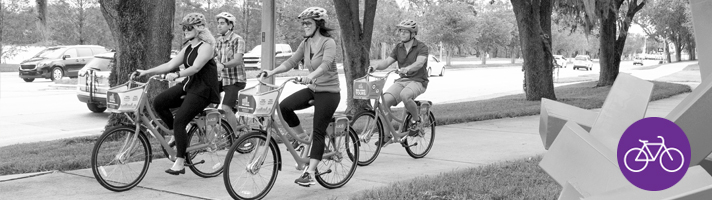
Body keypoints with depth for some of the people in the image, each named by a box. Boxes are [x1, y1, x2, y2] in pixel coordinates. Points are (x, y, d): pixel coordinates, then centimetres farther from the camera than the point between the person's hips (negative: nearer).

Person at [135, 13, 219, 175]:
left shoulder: (205, 47, -11)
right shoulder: (187, 48, 14)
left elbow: (195, 67, -26)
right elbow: (169, 65, 10)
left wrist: (176, 75, -39)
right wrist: (146, 72, 3)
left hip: (202, 90, -8)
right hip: (188, 85, 8)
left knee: (179, 121, -17)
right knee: (158, 102, -10)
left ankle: (180, 164, -10)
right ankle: (176, 133, 7)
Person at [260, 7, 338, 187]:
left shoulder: (328, 42, -15)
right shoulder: (305, 43, 6)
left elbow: (326, 64, -32)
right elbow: (291, 62, 2)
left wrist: (310, 76, -51)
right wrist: (272, 72, -12)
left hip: (328, 91, -7)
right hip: (312, 89, 7)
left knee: (318, 132, -8)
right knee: (285, 106, -15)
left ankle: (310, 173, -6)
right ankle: (302, 136, 6)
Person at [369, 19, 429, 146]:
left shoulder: (421, 47, -6)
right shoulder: (398, 48, 12)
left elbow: (420, 63, -24)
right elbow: (387, 61, 3)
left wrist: (406, 69, -43)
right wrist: (375, 67, -18)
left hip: (418, 81, -5)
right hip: (401, 80, 5)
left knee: (404, 95, -37)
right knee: (385, 100, -19)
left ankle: (416, 119, -9)